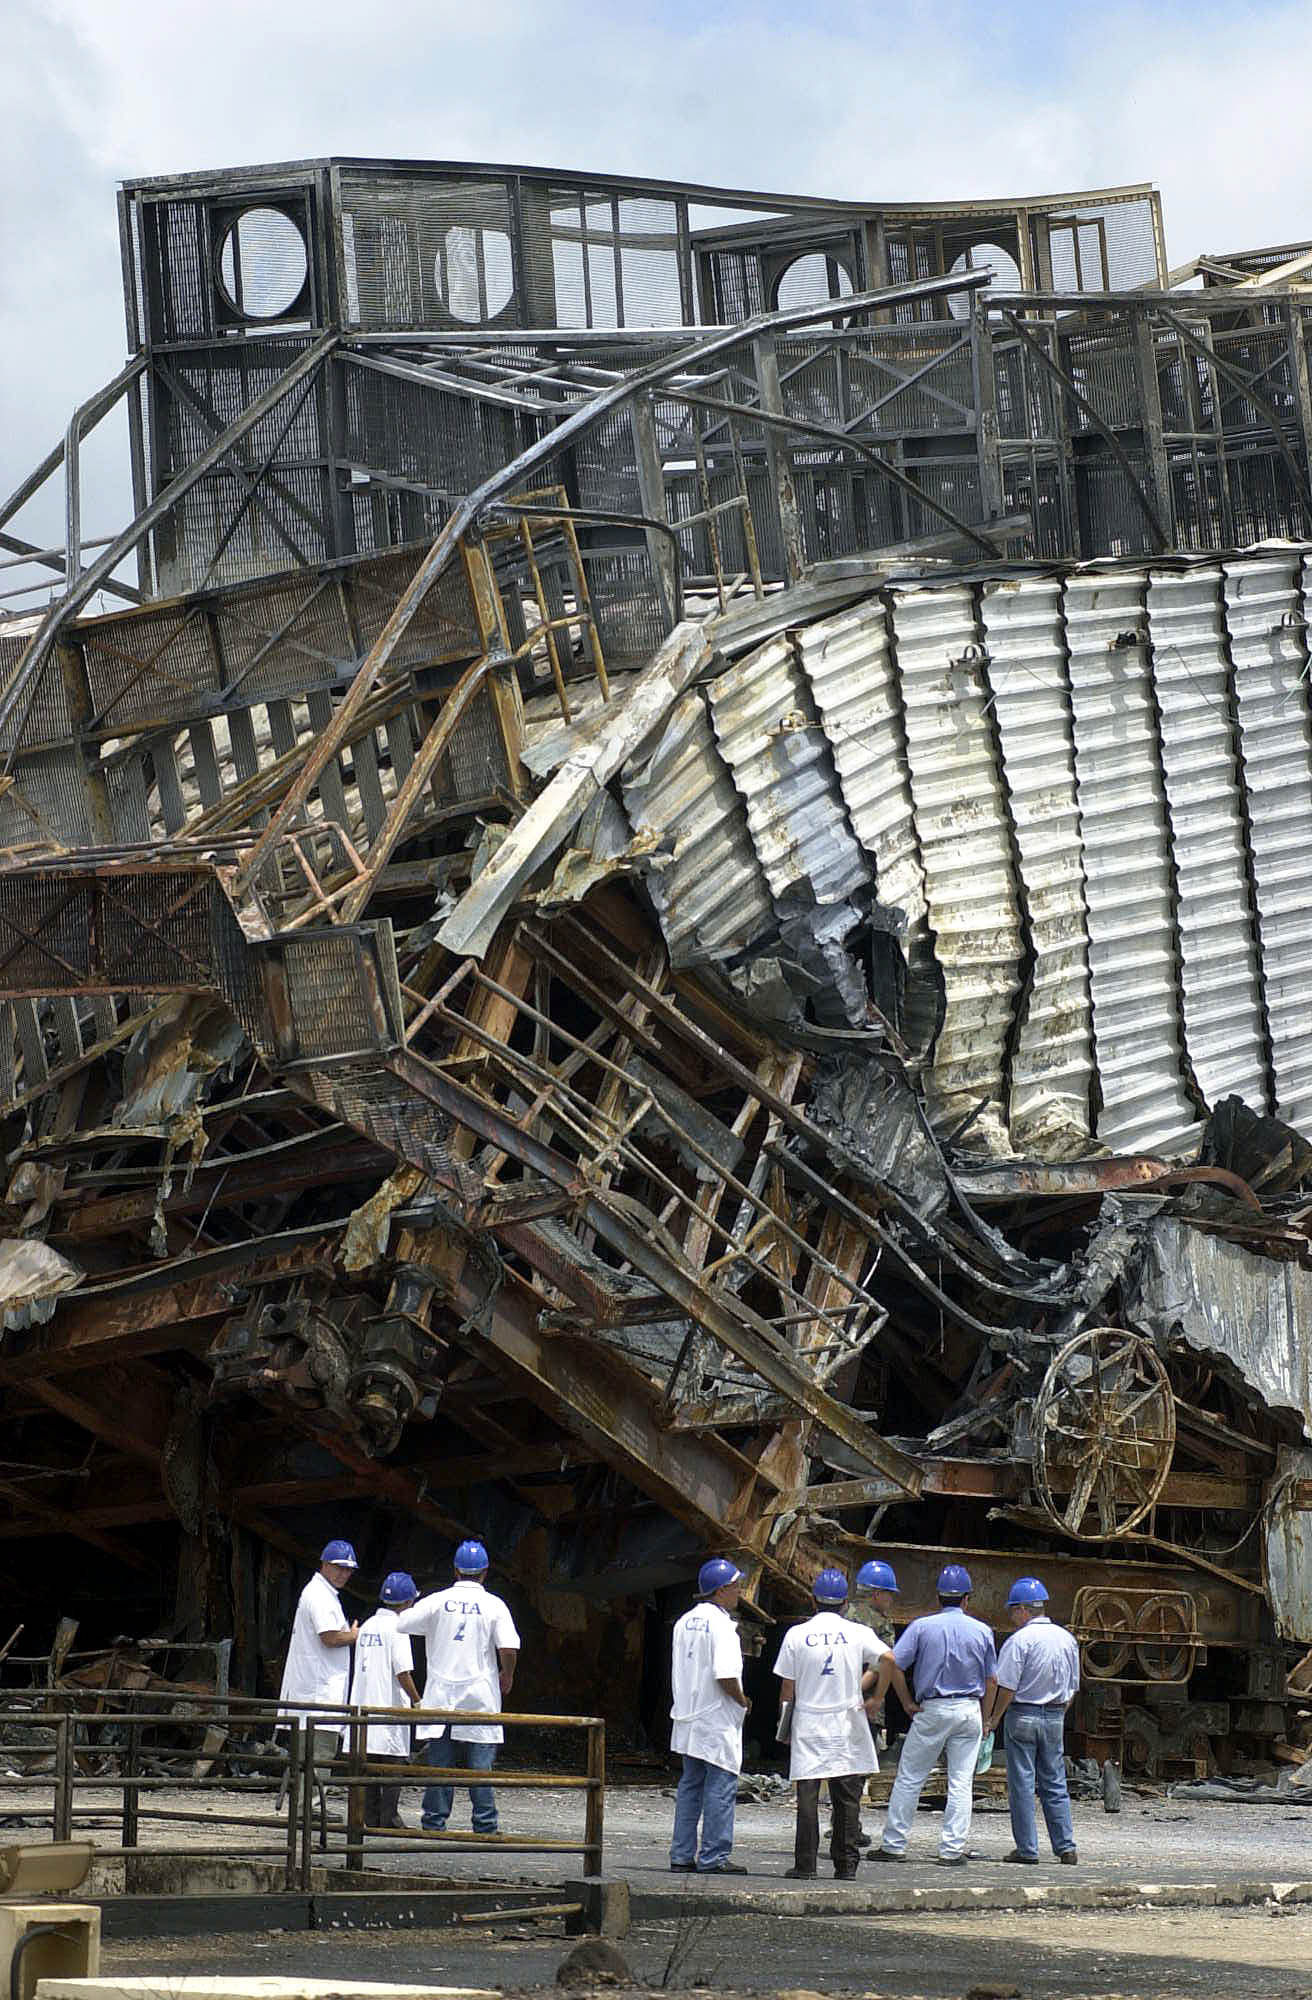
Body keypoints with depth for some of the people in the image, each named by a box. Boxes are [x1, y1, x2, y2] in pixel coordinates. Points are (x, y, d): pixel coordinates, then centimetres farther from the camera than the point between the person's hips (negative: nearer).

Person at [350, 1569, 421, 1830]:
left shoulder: (367, 1626, 12)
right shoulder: (396, 1628, -11)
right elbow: (403, 1672, -17)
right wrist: (417, 1701, -7)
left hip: (363, 1704, 7)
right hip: (390, 1708, -7)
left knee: (370, 1767, 10)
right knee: (394, 1763, -2)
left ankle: (371, 1818, 11)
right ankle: (389, 1818, -5)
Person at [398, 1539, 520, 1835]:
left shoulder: (436, 1601, -1)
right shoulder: (494, 1605, -4)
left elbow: (401, 1624, 0)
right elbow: (509, 1648, -11)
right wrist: (507, 1677, 7)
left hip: (441, 1694, 1)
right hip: (480, 1698, -1)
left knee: (439, 1762, 5)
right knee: (480, 1765, 2)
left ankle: (434, 1824, 4)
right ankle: (485, 1826, 1)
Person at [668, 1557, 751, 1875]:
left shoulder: (685, 1622, 11)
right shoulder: (721, 1625, -16)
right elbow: (726, 1676, -23)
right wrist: (742, 1700, -6)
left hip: (688, 1718, 9)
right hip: (718, 1720, -8)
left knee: (690, 1786, 13)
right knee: (721, 1787, -3)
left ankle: (682, 1856, 14)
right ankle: (714, 1858, -3)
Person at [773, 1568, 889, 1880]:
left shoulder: (797, 1635, 0)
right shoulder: (858, 1633, 0)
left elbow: (787, 1689, 2)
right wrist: (862, 1688, 4)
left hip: (808, 1727, 0)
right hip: (847, 1727, 0)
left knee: (807, 1796, 0)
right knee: (847, 1798, 6)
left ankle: (805, 1865, -2)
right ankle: (846, 1864, 6)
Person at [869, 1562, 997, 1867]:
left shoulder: (922, 1626, -3)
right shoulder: (982, 1631, 3)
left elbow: (892, 1663, -10)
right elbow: (991, 1682, 7)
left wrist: (907, 1703, -1)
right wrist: (984, 1718, 16)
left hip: (932, 1710, -2)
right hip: (970, 1710, 2)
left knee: (909, 1778, 4)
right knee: (961, 1783, 4)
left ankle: (893, 1845, 5)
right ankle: (952, 1849, 2)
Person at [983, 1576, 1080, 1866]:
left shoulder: (1019, 1640, -13)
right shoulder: (1067, 1639, 7)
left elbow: (1007, 1687, -14)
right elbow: (1072, 1687, 13)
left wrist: (993, 1719, -3)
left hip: (1023, 1715, -6)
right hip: (1055, 1717, 6)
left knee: (1021, 1783, 1)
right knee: (1054, 1784, 11)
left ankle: (1026, 1848, 1)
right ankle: (1066, 1847, 9)